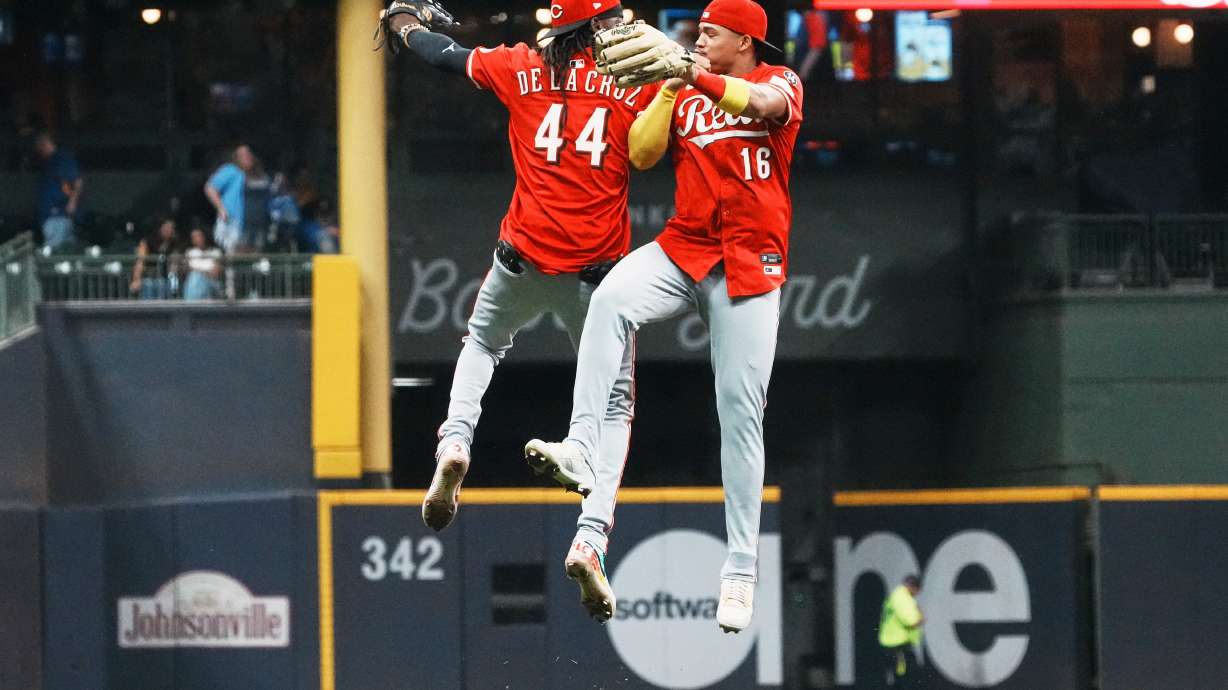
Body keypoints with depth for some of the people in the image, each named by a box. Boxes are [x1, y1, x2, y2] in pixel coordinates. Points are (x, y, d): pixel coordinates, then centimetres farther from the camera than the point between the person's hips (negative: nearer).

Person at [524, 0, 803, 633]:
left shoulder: (778, 83, 4)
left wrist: (698, 78, -37)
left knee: (741, 409, -6)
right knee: (611, 298, -30)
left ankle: (741, 568, -3)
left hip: (750, 264, -3)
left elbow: (763, 104, -21)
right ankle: (585, 445, -39)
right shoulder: (681, 95, 16)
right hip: (683, 248, 3)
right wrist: (670, 89, -6)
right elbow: (642, 154, 4)